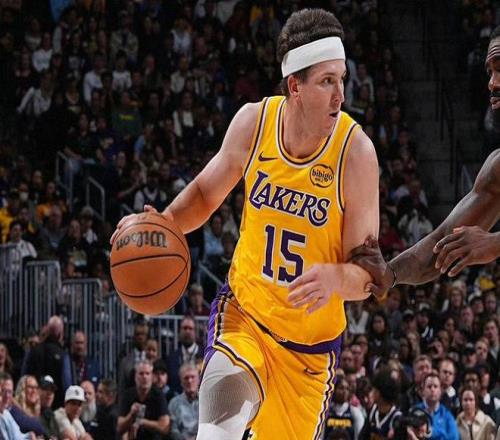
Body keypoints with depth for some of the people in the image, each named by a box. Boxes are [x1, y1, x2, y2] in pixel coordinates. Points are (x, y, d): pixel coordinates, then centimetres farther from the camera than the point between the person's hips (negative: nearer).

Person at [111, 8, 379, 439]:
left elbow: (365, 276, -16)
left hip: (311, 343, 0)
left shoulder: (356, 152, -19)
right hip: (244, 311, 0)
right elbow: (206, 193, 10)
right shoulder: (253, 122, -11)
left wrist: (335, 277, -39)